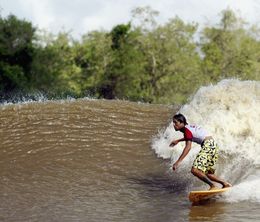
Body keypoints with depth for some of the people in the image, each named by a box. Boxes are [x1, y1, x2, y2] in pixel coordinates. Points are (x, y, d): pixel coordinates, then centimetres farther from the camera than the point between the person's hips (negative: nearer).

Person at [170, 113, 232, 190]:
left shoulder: (186, 130, -9)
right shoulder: (189, 127, 18)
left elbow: (188, 147, -21)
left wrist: (178, 162, -27)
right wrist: (178, 141, 50)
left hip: (208, 145, -10)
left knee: (195, 170, -20)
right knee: (207, 173, 16)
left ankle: (213, 186, -20)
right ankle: (225, 184, 17)